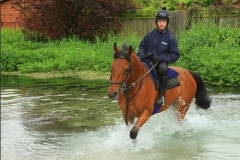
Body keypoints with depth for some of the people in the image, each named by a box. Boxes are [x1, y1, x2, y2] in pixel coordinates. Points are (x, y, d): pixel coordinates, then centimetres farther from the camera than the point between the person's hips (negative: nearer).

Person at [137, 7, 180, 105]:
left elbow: (175, 55, -5)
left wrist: (161, 58, -19)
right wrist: (141, 53, -6)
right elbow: (142, 46, 17)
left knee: (162, 68, -38)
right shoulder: (150, 35, 6)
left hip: (161, 62, -4)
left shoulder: (170, 37, -4)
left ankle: (162, 94, -27)